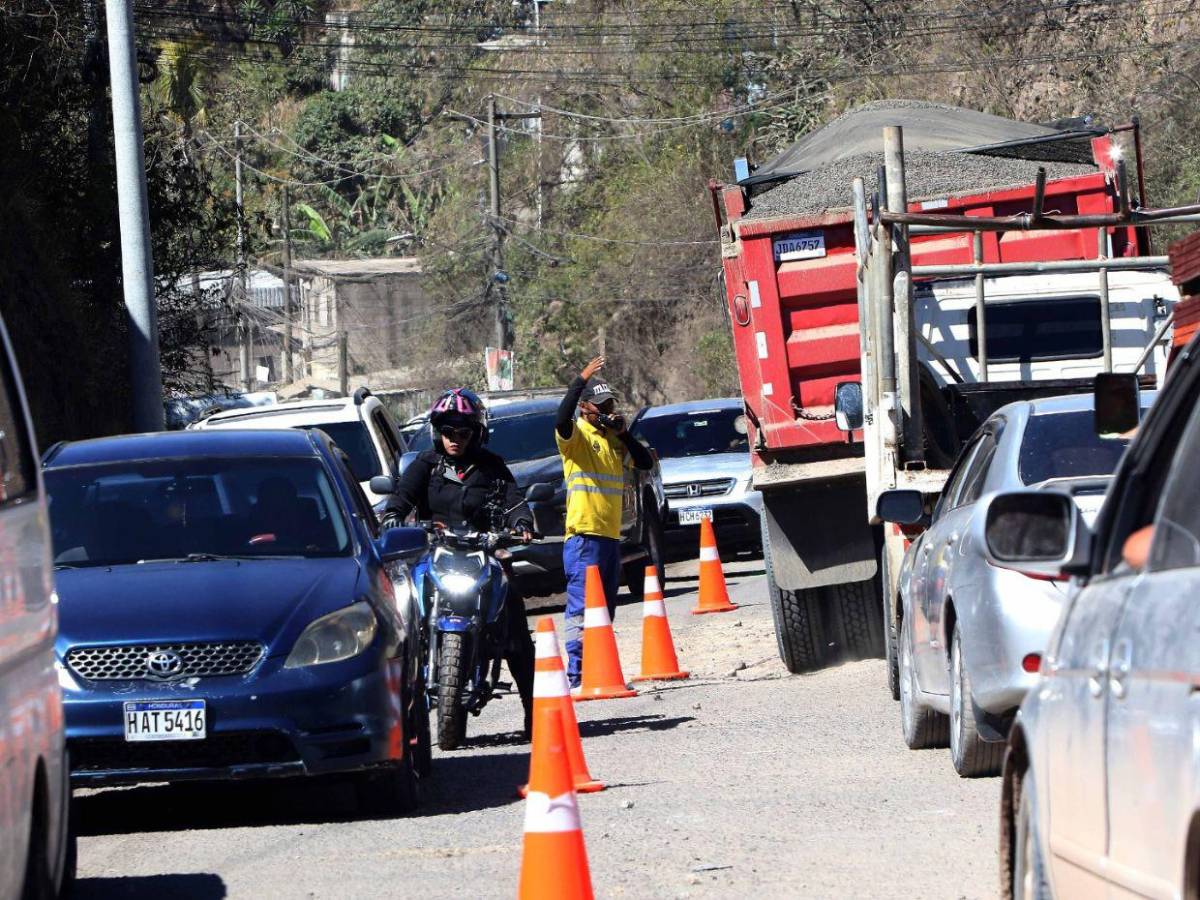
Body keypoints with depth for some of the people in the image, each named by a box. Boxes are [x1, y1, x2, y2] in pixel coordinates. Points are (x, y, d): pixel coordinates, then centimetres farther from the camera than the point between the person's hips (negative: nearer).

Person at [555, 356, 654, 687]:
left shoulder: (613, 440, 17)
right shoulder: (576, 435, -4)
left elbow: (646, 462, 11)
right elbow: (561, 420, -26)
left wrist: (624, 434, -2)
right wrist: (581, 380, -31)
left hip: (611, 534, 8)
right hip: (584, 534, -8)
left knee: (605, 609, 13)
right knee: (581, 606, -14)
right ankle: (576, 673, -18)